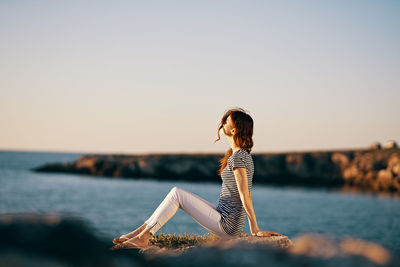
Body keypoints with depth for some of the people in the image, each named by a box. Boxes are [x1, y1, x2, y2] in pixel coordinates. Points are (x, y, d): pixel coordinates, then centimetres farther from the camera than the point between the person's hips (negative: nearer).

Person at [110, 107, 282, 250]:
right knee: (176, 193, 7)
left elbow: (245, 196, -18)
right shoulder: (242, 154, 15)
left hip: (227, 226, -10)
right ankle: (143, 230, 5)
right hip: (227, 222, 10)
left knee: (176, 193, -10)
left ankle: (144, 237, -8)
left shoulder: (238, 157, -17)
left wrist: (255, 230, -17)